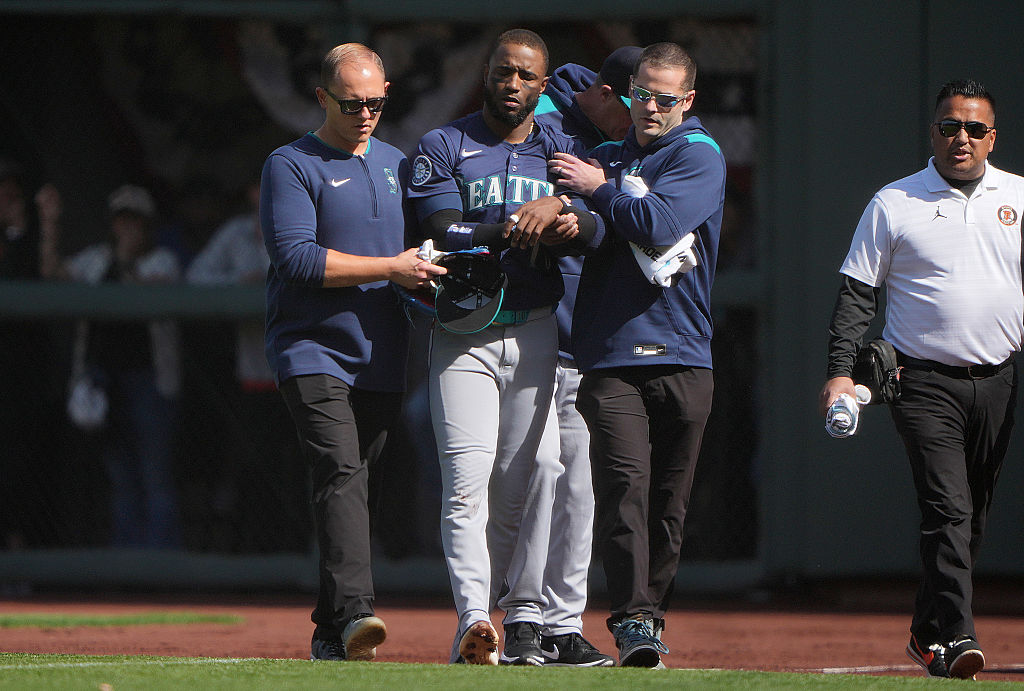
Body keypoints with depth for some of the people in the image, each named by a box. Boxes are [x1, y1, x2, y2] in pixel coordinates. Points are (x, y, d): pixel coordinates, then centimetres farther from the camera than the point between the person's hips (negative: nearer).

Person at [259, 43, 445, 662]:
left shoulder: (400, 165, 18)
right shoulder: (292, 166, -2)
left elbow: (421, 243, 27)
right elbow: (296, 258, -13)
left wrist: (427, 275, 2)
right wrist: (391, 269, -17)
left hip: (382, 359, 6)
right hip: (313, 351, -6)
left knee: (353, 485, 7)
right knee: (342, 473, -22)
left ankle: (331, 634, 12)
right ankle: (353, 613, -35)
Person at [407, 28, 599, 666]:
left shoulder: (563, 152, 13)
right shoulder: (444, 147, 5)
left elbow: (604, 222, -2)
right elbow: (444, 232, -10)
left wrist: (577, 224, -27)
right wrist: (511, 232, -26)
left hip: (537, 332, 2)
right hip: (464, 336, -2)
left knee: (520, 483, 1)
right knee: (468, 480, -13)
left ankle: (521, 621, 6)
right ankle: (475, 620, -23)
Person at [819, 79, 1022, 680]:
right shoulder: (894, 204, 2)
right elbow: (857, 293, 2)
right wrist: (841, 372, -7)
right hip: (926, 382, -4)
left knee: (973, 517, 9)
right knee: (948, 510, -17)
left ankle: (928, 634, 24)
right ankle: (956, 637, -24)